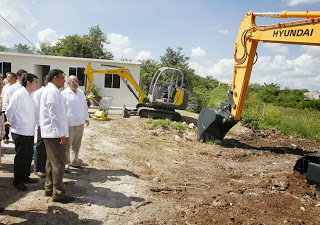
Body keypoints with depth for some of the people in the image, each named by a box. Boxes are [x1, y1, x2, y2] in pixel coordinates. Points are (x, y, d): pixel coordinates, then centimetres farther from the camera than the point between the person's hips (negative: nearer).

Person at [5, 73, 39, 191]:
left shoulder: (29, 95, 13)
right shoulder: (19, 94, -16)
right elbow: (10, 110, -14)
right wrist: (10, 123, 0)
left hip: (29, 132, 9)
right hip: (20, 133, -9)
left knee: (29, 156, 17)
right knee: (20, 157, 2)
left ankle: (25, 177, 31)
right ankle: (17, 181, 16)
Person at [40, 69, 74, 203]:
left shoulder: (48, 90, 19)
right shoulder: (53, 92, -15)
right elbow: (54, 115, -21)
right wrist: (61, 133, -19)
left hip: (49, 134, 11)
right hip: (55, 134, -11)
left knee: (51, 162, 18)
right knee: (58, 164, -5)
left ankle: (49, 189, 28)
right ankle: (58, 194, 2)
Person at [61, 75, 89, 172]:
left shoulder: (81, 93, 14)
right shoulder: (64, 94, -7)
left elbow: (85, 106, 22)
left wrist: (86, 118, 21)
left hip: (80, 123, 6)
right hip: (69, 124, -6)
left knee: (76, 145, 15)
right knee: (67, 145, -2)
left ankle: (74, 162, 29)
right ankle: (65, 165, 9)